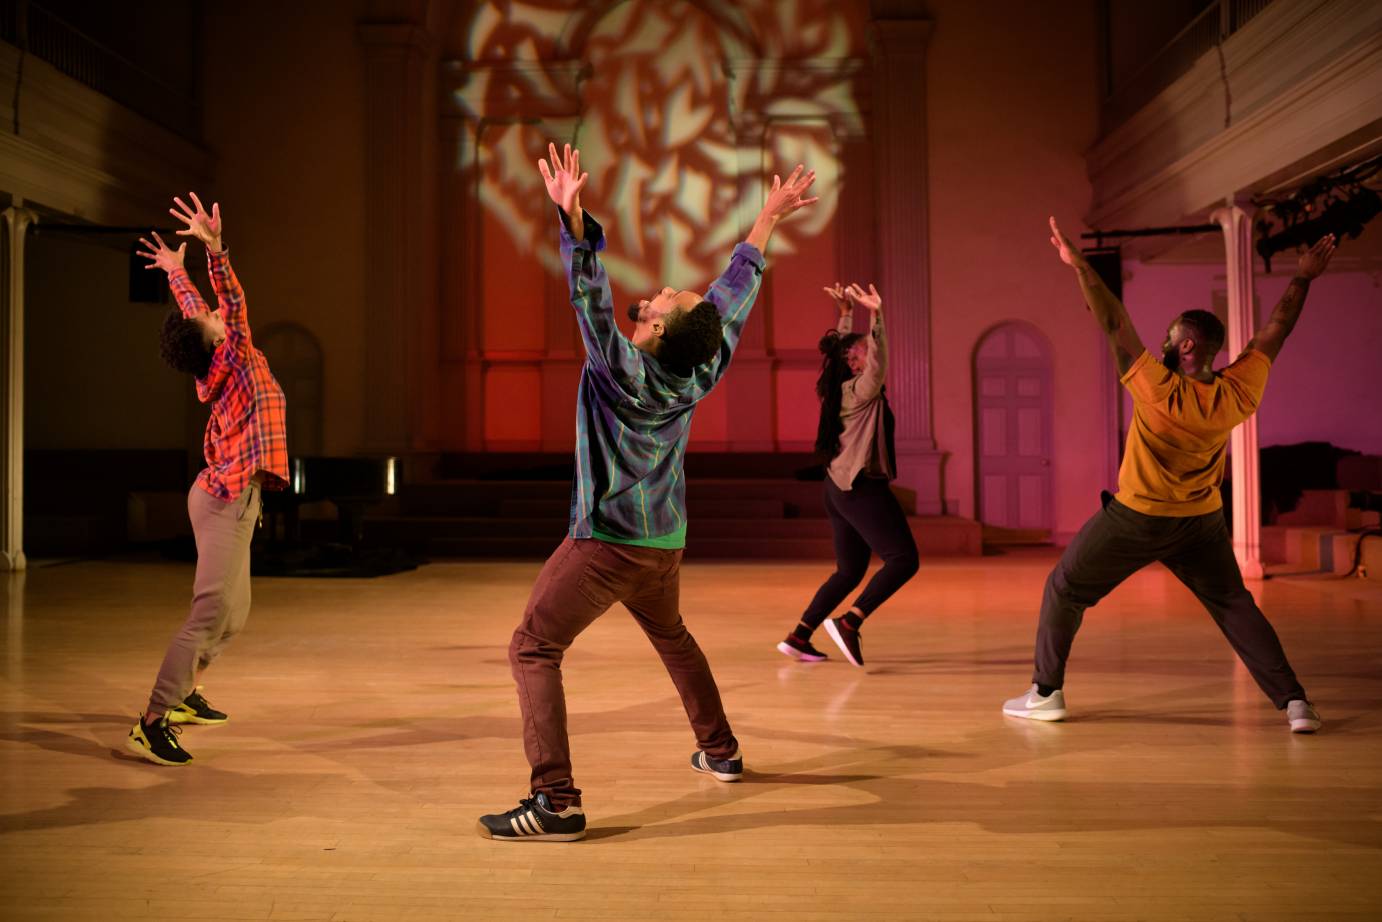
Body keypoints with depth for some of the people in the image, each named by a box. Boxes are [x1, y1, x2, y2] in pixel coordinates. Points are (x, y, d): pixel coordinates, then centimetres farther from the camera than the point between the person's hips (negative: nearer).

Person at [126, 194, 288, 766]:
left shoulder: (216, 364, 9)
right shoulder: (236, 359, -13)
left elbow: (195, 309, 26)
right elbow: (233, 302, -30)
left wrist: (176, 270, 41)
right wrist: (214, 249, -42)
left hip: (222, 496, 10)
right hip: (229, 500, -10)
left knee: (234, 611, 17)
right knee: (210, 611, -13)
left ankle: (183, 694, 29)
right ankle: (152, 724, -14)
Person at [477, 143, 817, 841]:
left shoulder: (627, 372, -20)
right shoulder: (702, 369, -3)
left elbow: (592, 300, -31)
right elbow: (735, 294, 8)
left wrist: (573, 220, -40)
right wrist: (769, 216, 17)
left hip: (607, 541, -8)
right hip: (665, 540, 8)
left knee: (533, 650, -6)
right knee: (670, 635, 31)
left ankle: (556, 802, -16)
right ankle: (721, 750, 42)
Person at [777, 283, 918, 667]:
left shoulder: (840, 388, 11)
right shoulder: (859, 391, -13)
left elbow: (843, 348, 28)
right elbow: (878, 365, -31)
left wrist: (846, 314, 29)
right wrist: (875, 315, -39)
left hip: (841, 488, 10)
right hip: (863, 488, -10)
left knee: (849, 572, 14)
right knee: (903, 559, -8)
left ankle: (798, 636, 10)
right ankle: (849, 623, -15)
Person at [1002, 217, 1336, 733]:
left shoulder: (1157, 389, -24)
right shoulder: (1237, 395, -11)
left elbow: (1114, 323, -22)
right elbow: (1275, 331, 2)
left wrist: (1078, 265, -19)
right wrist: (1303, 278, 14)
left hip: (1136, 518, -4)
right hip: (1201, 523, 4)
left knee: (1064, 590, 11)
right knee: (1234, 606, 15)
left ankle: (1046, 693, 13)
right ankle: (1293, 702, 5)